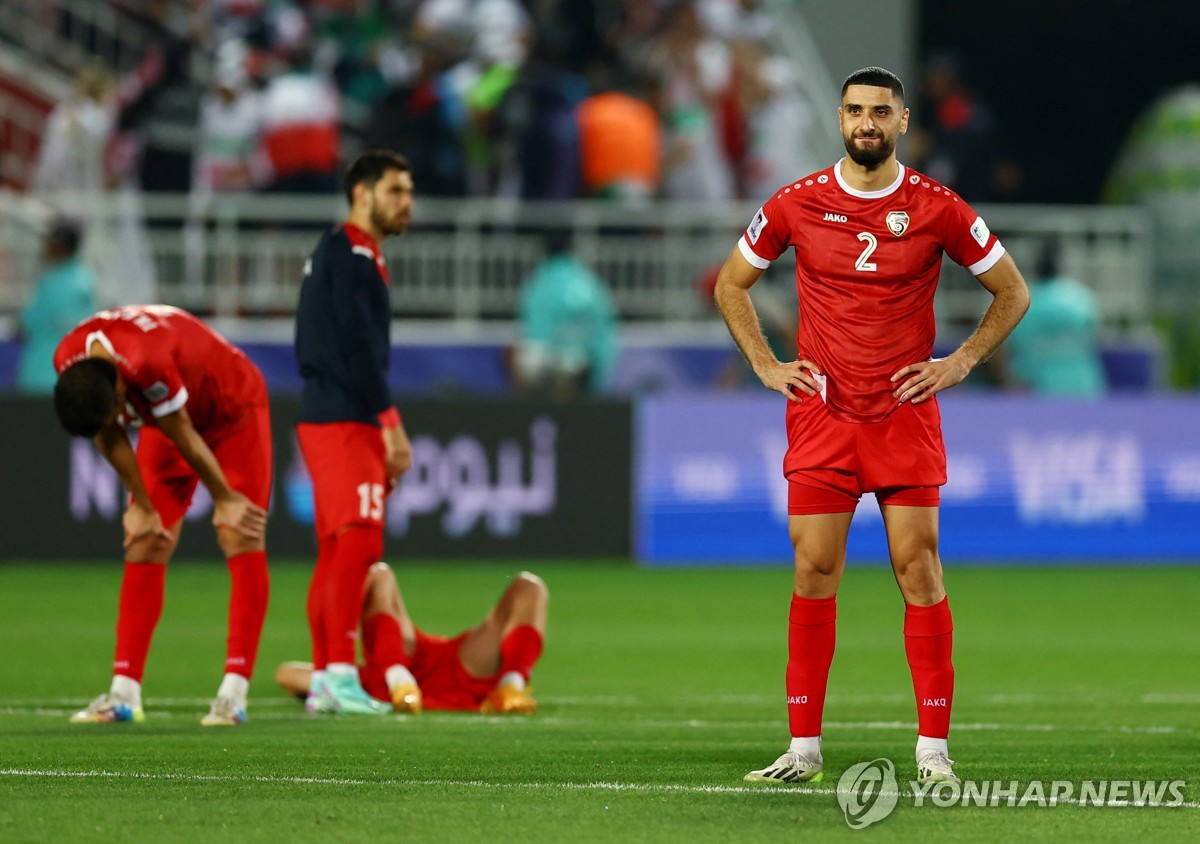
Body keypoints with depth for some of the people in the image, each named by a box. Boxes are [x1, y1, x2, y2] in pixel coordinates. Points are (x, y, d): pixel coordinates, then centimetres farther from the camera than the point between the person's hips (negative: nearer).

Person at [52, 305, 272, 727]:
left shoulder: (148, 363, -42)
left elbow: (183, 438, -27)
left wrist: (225, 499, -14)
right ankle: (124, 693, -2)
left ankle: (234, 692, -18)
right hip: (171, 416, 6)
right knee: (144, 546, -2)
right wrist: (142, 506, -3)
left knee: (240, 539, -15)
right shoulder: (69, 360, -21)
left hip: (234, 411, -6)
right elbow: (109, 438, -7)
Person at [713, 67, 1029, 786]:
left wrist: (960, 363, 1)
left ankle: (933, 748, 0)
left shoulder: (937, 209, -1)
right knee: (814, 573, -3)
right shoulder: (796, 205, 2)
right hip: (821, 415, 1)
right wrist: (766, 365, 7)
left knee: (919, 570, -4)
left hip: (907, 416, -1)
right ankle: (803, 748, 1)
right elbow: (731, 283, 16)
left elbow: (1013, 293, 10)